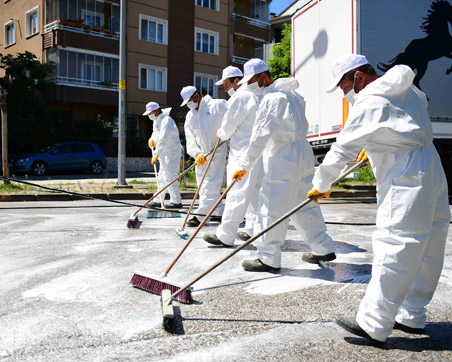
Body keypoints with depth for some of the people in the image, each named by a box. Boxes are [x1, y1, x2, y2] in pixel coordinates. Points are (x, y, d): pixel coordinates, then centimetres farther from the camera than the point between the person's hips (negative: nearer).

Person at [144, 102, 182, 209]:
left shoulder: (166, 121, -19)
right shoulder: (156, 121, 13)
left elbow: (163, 140, -29)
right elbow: (155, 132, 30)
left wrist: (156, 154, -33)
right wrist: (152, 139, 7)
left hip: (171, 153, -10)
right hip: (164, 154, 10)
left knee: (169, 177, -10)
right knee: (162, 178, 13)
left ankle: (176, 202, -4)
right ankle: (159, 200, 20)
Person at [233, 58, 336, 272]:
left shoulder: (273, 98, -16)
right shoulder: (290, 94, 15)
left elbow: (261, 136, -18)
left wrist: (245, 165, -12)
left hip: (283, 164, -10)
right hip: (302, 159, 10)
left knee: (272, 210, -3)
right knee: (304, 206, 17)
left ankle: (269, 259, 4)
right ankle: (324, 249, 25)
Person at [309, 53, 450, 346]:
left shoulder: (370, 102, -12)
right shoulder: (408, 89, 15)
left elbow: (343, 149, -10)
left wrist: (321, 185, 3)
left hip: (406, 182, -10)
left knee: (394, 249, -9)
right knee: (425, 251, 12)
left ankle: (373, 325, -5)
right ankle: (411, 317, 24)